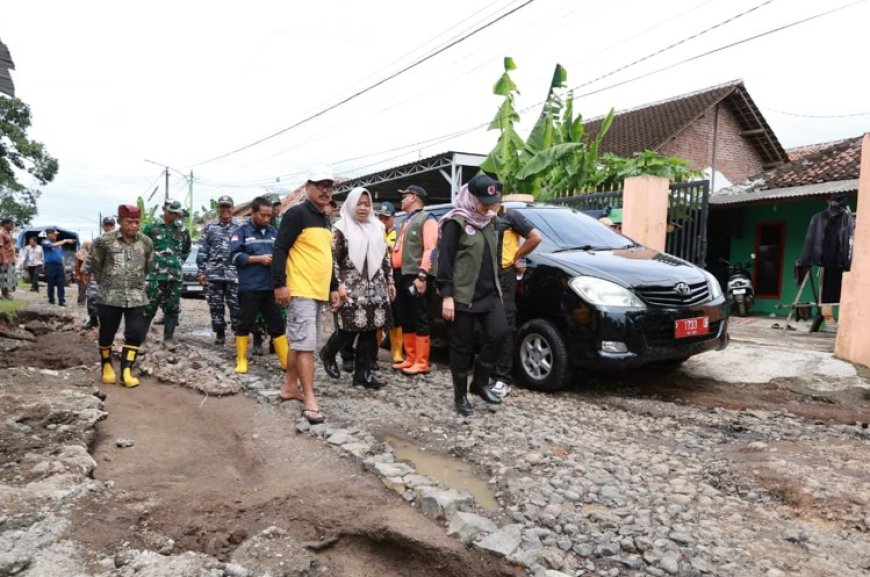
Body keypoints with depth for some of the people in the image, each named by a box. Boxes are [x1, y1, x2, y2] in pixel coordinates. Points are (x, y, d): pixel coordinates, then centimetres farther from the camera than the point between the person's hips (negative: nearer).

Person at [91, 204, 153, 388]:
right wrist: (104, 282, 11)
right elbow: (96, 264, 7)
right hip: (110, 296, -2)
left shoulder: (146, 242, 2)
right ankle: (107, 366, 31)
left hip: (137, 296, 2)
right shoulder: (105, 241, -7)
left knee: (136, 333, -5)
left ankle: (126, 371, 4)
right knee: (107, 333, 9)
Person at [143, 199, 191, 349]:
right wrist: (149, 261, 5)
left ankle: (168, 339, 16)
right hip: (154, 275, -3)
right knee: (148, 307, -4)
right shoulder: (151, 228, 2)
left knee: (172, 308, 6)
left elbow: (186, 249, 25)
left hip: (175, 276, 4)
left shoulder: (182, 231, 11)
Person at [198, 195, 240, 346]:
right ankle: (220, 334, 17)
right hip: (213, 274, 2)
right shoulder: (209, 228, 11)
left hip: (234, 274, -2)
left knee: (236, 306, -4)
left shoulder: (239, 228, 8)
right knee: (216, 306, 7)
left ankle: (238, 333, 4)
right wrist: (201, 271, 1)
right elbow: (202, 251, 9)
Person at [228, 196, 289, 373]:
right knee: (245, 324, 5)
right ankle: (241, 360, 17)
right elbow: (235, 257, -8)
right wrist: (259, 259, -13)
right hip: (249, 287, -4)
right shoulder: (242, 232, 1)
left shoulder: (272, 232, 13)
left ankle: (286, 360, 13)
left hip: (271, 287, 4)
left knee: (277, 324, 8)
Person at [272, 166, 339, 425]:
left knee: (299, 343, 15)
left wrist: (333, 287, 23)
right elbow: (280, 250, -14)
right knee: (305, 344, -9)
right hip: (300, 291, -9)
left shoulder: (325, 219, 18)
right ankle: (309, 400, -6)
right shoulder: (297, 214, -9)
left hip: (318, 291, 9)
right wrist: (280, 284, -20)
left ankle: (290, 386, 26)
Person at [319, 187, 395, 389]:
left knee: (370, 330, 3)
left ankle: (363, 372, 12)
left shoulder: (376, 227, 13)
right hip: (352, 287, -5)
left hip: (374, 287, 5)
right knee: (349, 329, -6)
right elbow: (333, 259, -6)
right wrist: (339, 285, -13)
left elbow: (384, 257, 17)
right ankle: (327, 353, 24)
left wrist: (389, 282, 14)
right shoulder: (342, 228, -2)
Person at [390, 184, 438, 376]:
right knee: (404, 320, 10)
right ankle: (410, 359, 18)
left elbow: (429, 249, -13)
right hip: (401, 276, 9)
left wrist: (422, 275, -21)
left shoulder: (427, 219, -3)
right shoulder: (406, 222, 25)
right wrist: (394, 274, 14)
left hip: (415, 276, -9)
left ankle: (421, 363, -2)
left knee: (419, 321, -5)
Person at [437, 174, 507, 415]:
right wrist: (446, 295, -16)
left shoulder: (491, 221, 14)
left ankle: (480, 383, 11)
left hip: (489, 292, 6)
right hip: (462, 295, -6)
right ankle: (460, 395, 16)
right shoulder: (456, 223, -9)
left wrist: (496, 284, 20)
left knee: (498, 332, -8)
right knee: (462, 345, 2)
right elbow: (444, 260, -12)